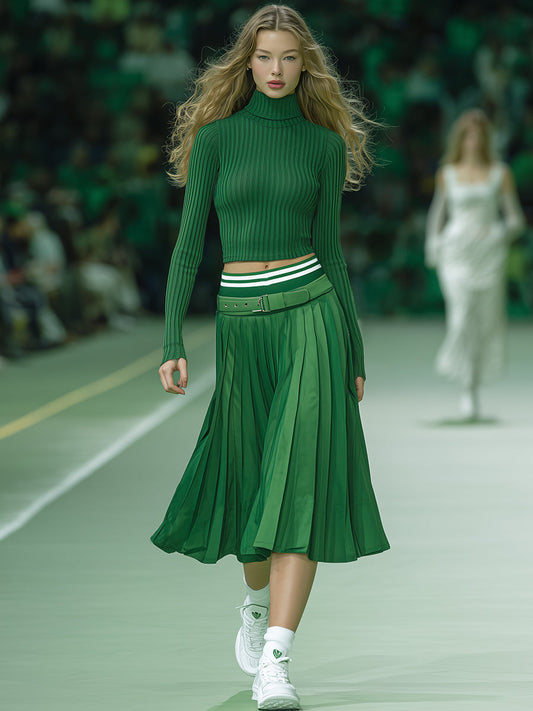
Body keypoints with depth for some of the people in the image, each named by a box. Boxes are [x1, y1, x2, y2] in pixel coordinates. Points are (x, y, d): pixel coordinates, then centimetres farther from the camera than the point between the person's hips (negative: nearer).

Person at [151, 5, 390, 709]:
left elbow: (329, 248, 9)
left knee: (299, 484, -13)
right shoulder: (216, 135, 3)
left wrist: (355, 353, 9)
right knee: (252, 480, 13)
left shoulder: (325, 143, 5)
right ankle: (257, 605, 44)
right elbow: (189, 240, 0)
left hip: (309, 314, -1)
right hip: (240, 324, 1)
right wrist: (173, 343, -9)